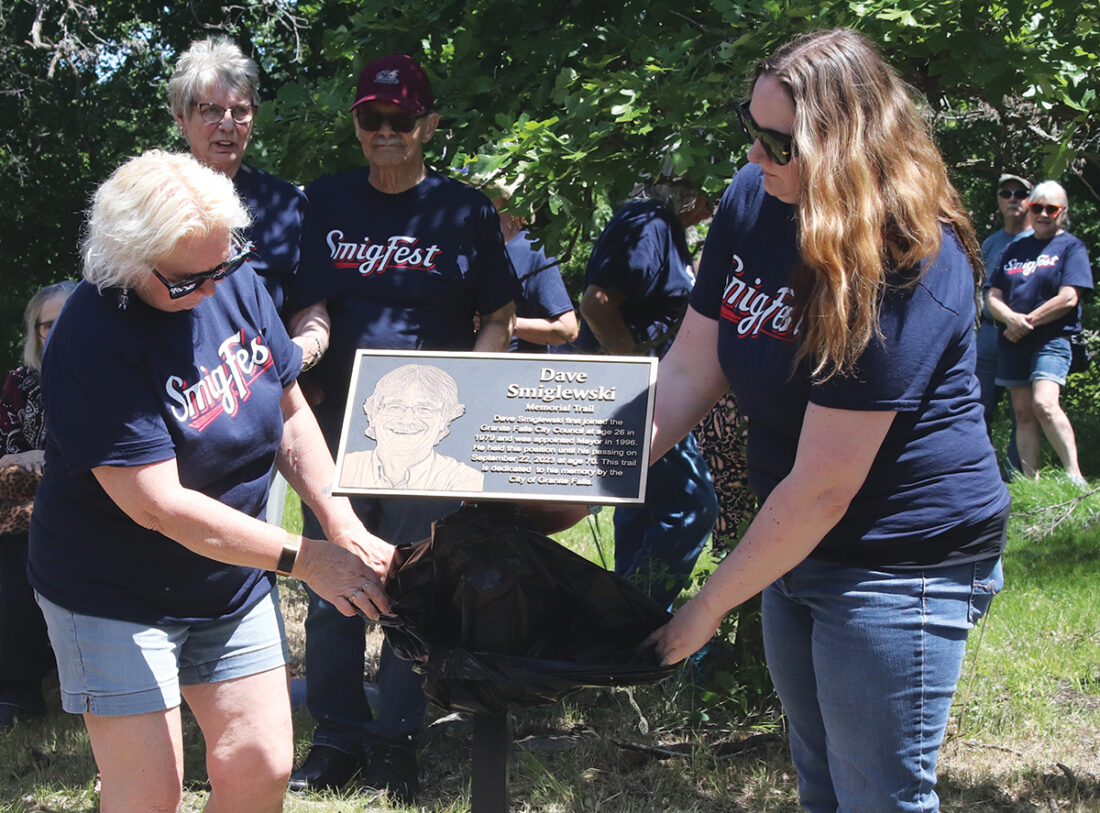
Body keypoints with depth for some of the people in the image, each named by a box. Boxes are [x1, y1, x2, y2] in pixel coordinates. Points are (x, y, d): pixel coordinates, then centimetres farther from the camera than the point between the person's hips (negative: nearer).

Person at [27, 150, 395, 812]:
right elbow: (159, 504, -27)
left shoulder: (236, 282, -5)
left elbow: (290, 414, 7)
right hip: (116, 598, -6)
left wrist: (346, 528, -7)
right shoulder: (95, 341, -25)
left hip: (234, 581, 6)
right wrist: (304, 559, -26)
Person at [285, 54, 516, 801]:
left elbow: (499, 322, 4)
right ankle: (338, 738, 17)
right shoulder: (327, 202, 8)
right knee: (329, 585, 5)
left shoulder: (465, 210, 2)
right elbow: (308, 303, 11)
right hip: (337, 420, 2)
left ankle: (397, 742, 14)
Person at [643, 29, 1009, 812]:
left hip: (902, 560, -8)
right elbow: (691, 368, -1)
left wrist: (706, 611, -20)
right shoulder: (754, 200, -4)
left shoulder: (909, 267, -28)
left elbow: (823, 487, -27)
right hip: (798, 545, 8)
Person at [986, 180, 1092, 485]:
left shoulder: (1071, 247, 3)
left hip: (1052, 338, -5)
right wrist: (1012, 318, -10)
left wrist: (1028, 322, -9)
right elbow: (993, 297, 11)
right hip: (1014, 342, 5)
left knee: (1044, 403, -23)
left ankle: (1074, 476, -19)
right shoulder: (1015, 249, 18)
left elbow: (1068, 299, -9)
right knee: (1023, 412, 2)